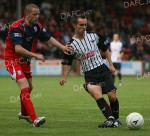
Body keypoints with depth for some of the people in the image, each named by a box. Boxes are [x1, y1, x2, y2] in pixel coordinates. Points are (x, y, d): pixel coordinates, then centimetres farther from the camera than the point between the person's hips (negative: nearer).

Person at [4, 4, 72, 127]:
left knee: (29, 88, 21)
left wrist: (62, 47, -10)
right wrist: (36, 55, -33)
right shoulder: (17, 28, -26)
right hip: (13, 60, -8)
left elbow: (48, 38, 5)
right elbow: (18, 48, -34)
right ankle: (34, 119, -26)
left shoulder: (37, 26, -3)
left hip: (25, 60, 8)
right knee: (25, 88, -21)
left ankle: (24, 113, 44)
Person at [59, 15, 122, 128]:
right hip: (89, 75, -2)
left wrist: (111, 64, 11)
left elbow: (105, 48, 16)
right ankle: (110, 119, -35)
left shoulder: (94, 36, 3)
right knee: (96, 94, -29)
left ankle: (116, 119, 17)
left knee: (112, 96, -6)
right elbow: (67, 62, 8)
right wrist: (65, 77, -2)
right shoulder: (71, 45, -2)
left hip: (103, 69, 2)